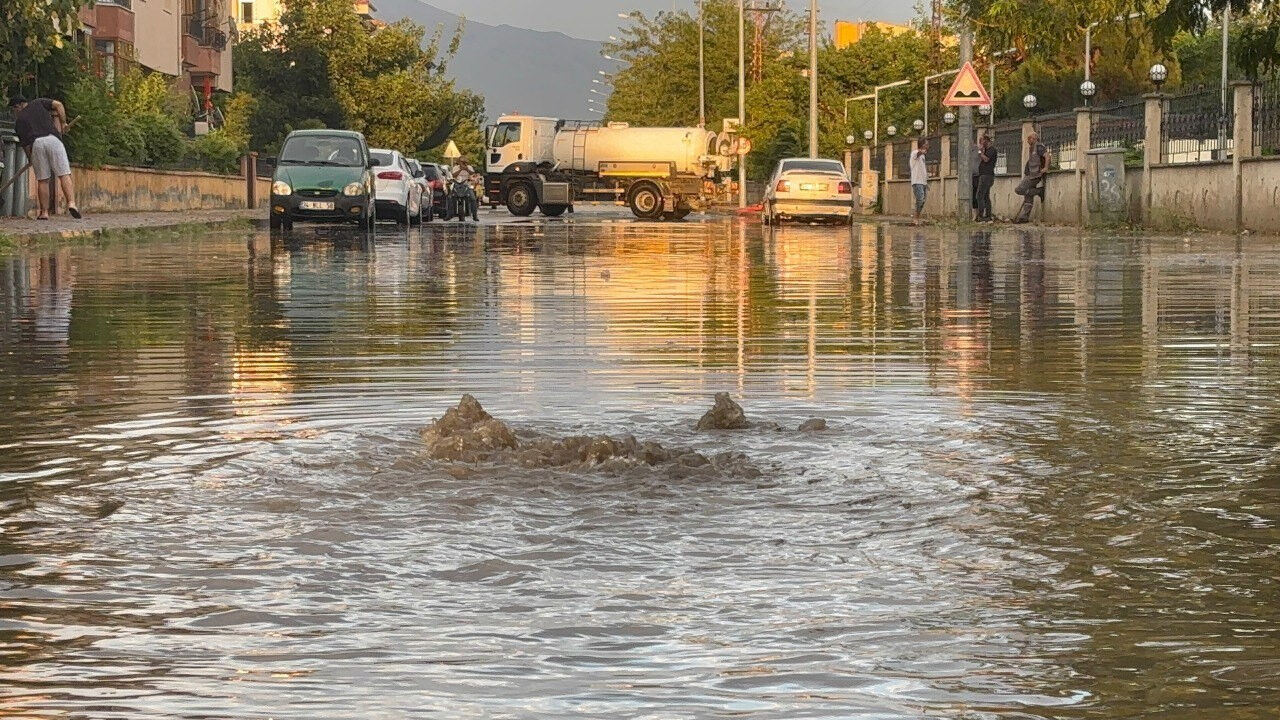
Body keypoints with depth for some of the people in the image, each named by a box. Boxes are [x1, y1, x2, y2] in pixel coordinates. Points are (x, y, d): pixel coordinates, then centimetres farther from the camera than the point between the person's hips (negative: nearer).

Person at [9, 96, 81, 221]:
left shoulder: (18, 121, 22)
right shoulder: (38, 103, 24)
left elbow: (25, 144, 18)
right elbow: (58, 105, 9)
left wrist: (32, 159, 30)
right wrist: (63, 123, 18)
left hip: (36, 145, 1)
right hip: (53, 139, -1)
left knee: (42, 180, 9)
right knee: (64, 175, -7)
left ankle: (44, 212, 6)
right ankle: (71, 203, -26)